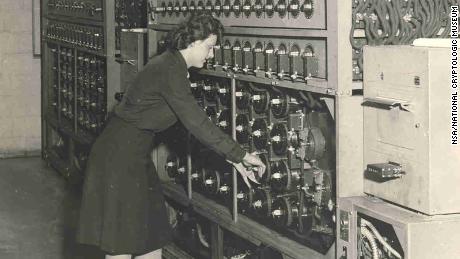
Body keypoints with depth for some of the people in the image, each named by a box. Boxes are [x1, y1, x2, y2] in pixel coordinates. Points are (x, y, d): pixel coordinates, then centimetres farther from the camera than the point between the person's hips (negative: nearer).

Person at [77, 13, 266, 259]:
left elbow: (195, 122, 12)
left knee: (152, 236, 12)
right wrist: (240, 155, -16)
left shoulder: (173, 66, 10)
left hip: (135, 154, 10)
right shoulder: (169, 70, -20)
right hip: (119, 155, -10)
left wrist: (233, 158, 8)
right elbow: (197, 123, -23)